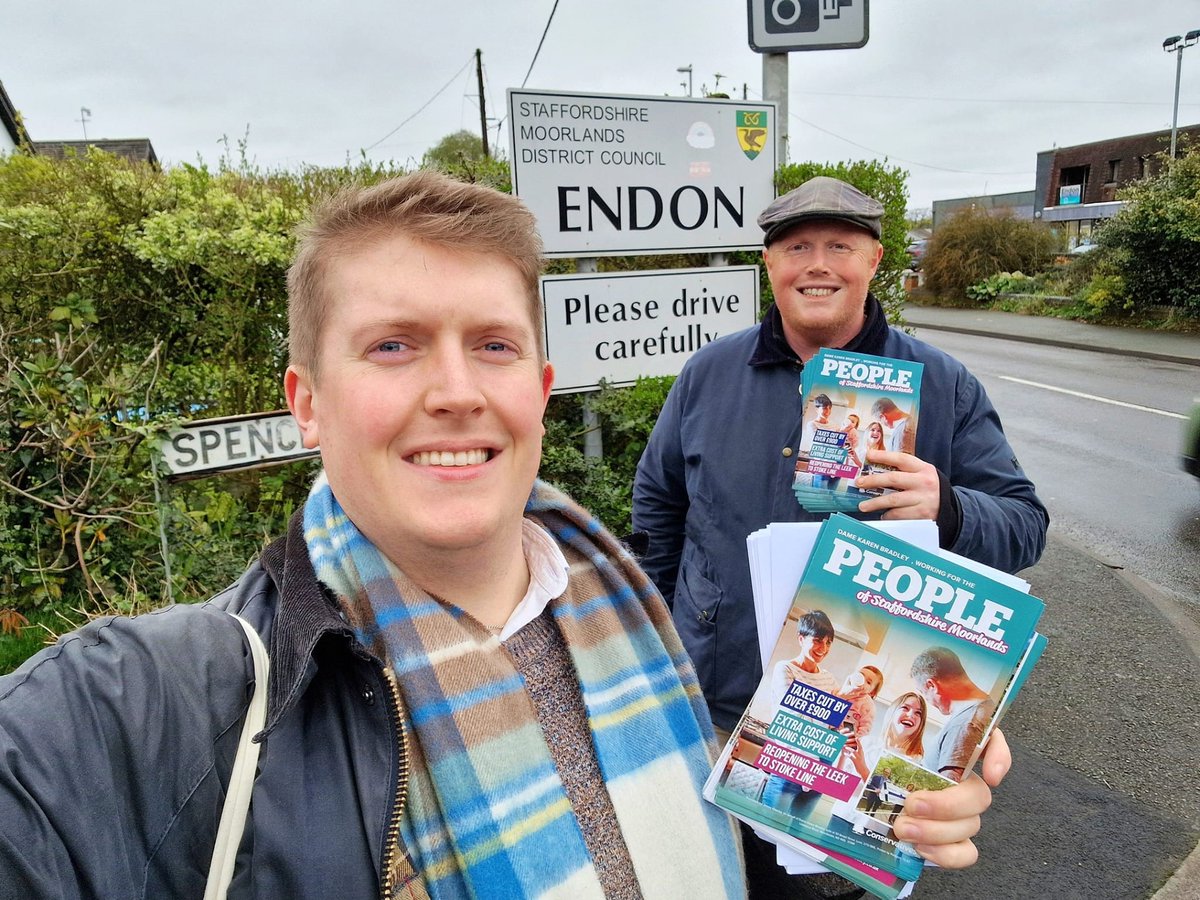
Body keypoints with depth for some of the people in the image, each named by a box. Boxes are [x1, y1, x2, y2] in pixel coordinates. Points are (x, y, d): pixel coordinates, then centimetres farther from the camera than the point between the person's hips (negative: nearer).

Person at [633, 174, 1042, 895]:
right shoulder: (708, 374, -3)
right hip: (716, 706, 2)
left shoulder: (944, 387, -6)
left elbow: (1025, 526, -7)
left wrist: (947, 510, -28)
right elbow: (659, 499, 9)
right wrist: (664, 621, 9)